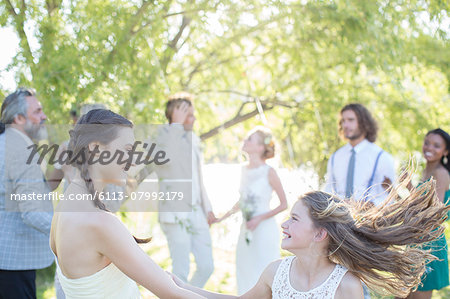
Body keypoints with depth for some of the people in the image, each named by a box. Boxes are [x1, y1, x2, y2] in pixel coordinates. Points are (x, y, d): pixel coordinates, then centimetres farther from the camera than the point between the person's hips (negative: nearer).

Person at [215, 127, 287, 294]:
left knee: (263, 274, -2)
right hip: (246, 230, 7)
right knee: (244, 273, 12)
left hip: (264, 229, -7)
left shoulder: (268, 172, -13)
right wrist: (222, 218, 14)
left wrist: (259, 219, -16)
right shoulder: (245, 170, 6)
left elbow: (284, 204, -9)